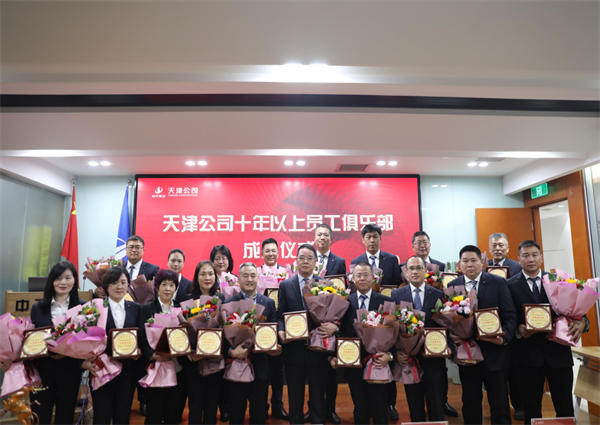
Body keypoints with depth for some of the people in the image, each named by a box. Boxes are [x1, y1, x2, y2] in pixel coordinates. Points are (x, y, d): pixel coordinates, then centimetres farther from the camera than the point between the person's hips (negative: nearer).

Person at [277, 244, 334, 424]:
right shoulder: (285, 285, 3)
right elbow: (280, 315, -1)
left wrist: (333, 326, -22)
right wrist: (281, 331, -19)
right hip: (293, 347, 1)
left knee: (318, 393, 13)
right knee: (295, 394, 14)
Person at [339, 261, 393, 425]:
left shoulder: (386, 301, -2)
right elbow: (340, 332, 1)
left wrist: (389, 355, -18)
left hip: (377, 364, -1)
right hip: (353, 365, 1)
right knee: (360, 411, 17)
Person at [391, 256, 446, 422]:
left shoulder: (438, 295, 1)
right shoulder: (396, 294, -1)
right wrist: (396, 351, -13)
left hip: (434, 359, 0)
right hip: (408, 358, 0)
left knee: (437, 410, 11)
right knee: (415, 409, 15)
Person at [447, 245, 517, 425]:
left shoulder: (498, 282, -3)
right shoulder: (452, 286, 2)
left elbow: (510, 315, -5)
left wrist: (504, 337, -21)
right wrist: (451, 334, -16)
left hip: (494, 351, -2)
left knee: (499, 403, 8)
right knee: (470, 402, 15)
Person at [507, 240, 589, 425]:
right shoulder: (510, 285, -1)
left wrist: (581, 322, -19)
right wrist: (518, 328, -22)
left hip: (558, 350, 1)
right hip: (529, 353, -1)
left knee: (565, 406, 10)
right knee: (532, 406, 12)